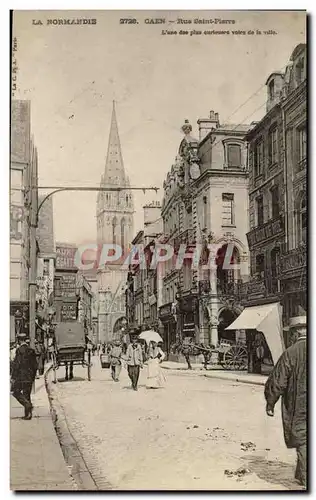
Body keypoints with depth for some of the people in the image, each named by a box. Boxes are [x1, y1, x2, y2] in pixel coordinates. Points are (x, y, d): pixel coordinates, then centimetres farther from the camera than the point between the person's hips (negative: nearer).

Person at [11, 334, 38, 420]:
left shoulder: (19, 350, -11)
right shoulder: (31, 350, 8)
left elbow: (16, 364, -15)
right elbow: (35, 365, 13)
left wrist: (13, 377, -10)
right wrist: (33, 377, 21)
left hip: (20, 376, -6)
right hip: (29, 377, 6)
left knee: (15, 392, 8)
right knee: (27, 394, 11)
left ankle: (28, 404, -13)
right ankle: (27, 414, 10)